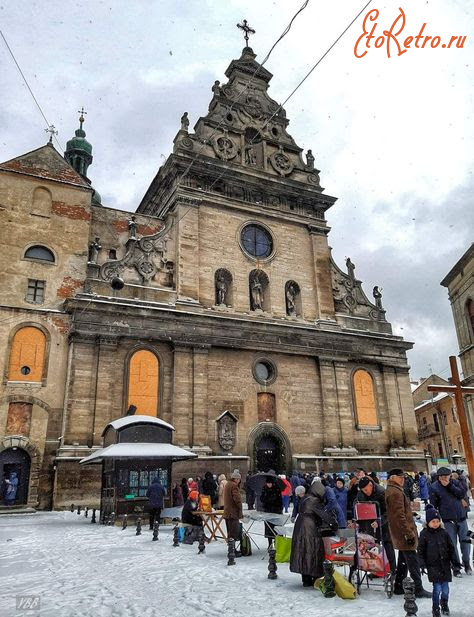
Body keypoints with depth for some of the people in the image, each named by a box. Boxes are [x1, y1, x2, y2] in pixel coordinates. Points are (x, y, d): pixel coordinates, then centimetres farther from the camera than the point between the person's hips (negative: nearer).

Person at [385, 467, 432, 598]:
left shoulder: (391, 491, 15)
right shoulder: (396, 492, -19)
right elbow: (399, 516, -24)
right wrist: (409, 534, -22)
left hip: (400, 535, 11)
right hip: (404, 534, -11)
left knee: (403, 561, 17)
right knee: (413, 562, -3)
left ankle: (398, 587, 24)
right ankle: (418, 589, 4)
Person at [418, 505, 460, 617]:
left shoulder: (444, 533, 0)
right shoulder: (424, 534, -8)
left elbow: (451, 548, 10)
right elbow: (420, 551, -4)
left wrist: (454, 561, 4)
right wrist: (422, 564, -11)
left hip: (445, 564, 3)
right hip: (433, 566, -3)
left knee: (445, 588, 6)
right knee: (437, 588, -6)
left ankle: (444, 604, 35)